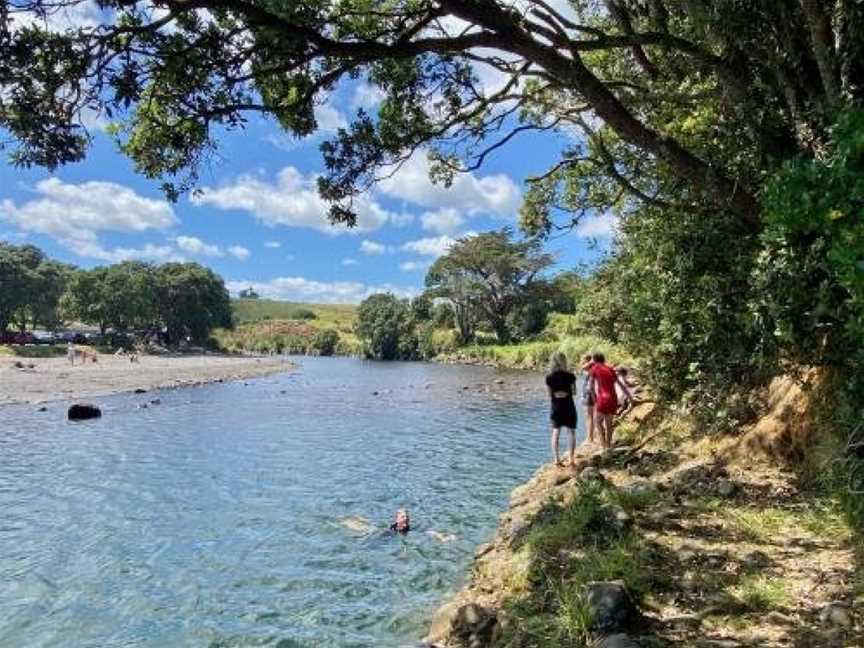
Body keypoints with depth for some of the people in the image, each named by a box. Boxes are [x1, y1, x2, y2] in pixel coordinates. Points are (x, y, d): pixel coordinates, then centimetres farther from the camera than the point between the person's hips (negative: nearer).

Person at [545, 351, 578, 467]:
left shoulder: (549, 377, -6)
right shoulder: (569, 376, -11)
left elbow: (550, 395, 0)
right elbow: (574, 392, -1)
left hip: (556, 407, 2)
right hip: (568, 406, -2)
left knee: (555, 433, 10)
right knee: (572, 432, 10)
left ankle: (556, 459, 6)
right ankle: (571, 459, 7)